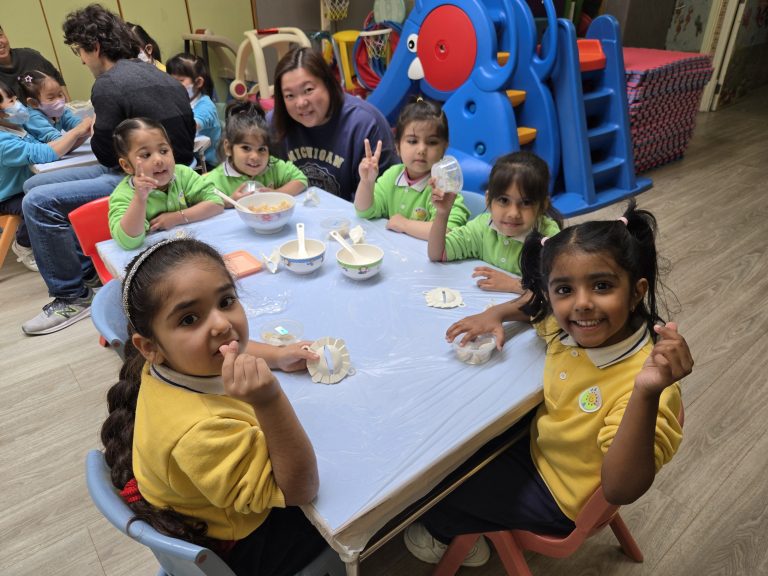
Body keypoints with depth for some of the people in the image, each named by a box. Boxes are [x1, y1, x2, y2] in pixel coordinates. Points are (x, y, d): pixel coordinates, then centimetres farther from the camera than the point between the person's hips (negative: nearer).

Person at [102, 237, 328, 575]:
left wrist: (277, 356, -7)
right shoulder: (200, 430, -46)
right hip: (238, 548, -6)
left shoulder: (178, 363, -21)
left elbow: (225, 349, 6)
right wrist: (269, 402, -51)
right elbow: (300, 491, -35)